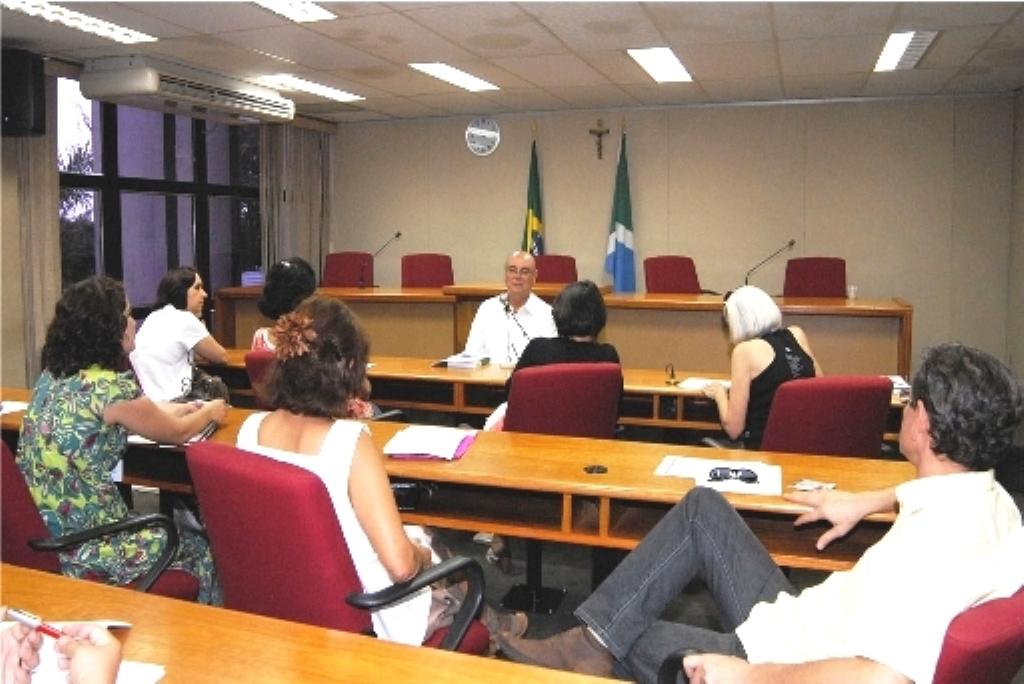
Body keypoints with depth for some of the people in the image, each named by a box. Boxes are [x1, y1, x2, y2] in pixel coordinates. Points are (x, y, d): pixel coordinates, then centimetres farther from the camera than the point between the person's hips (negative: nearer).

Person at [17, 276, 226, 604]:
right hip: (81, 552, -8)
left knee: (172, 524, 26)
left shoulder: (51, 375, 4)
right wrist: (210, 412, 14)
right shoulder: (109, 387, -21)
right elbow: (177, 433, -4)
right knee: (202, 548, 12)